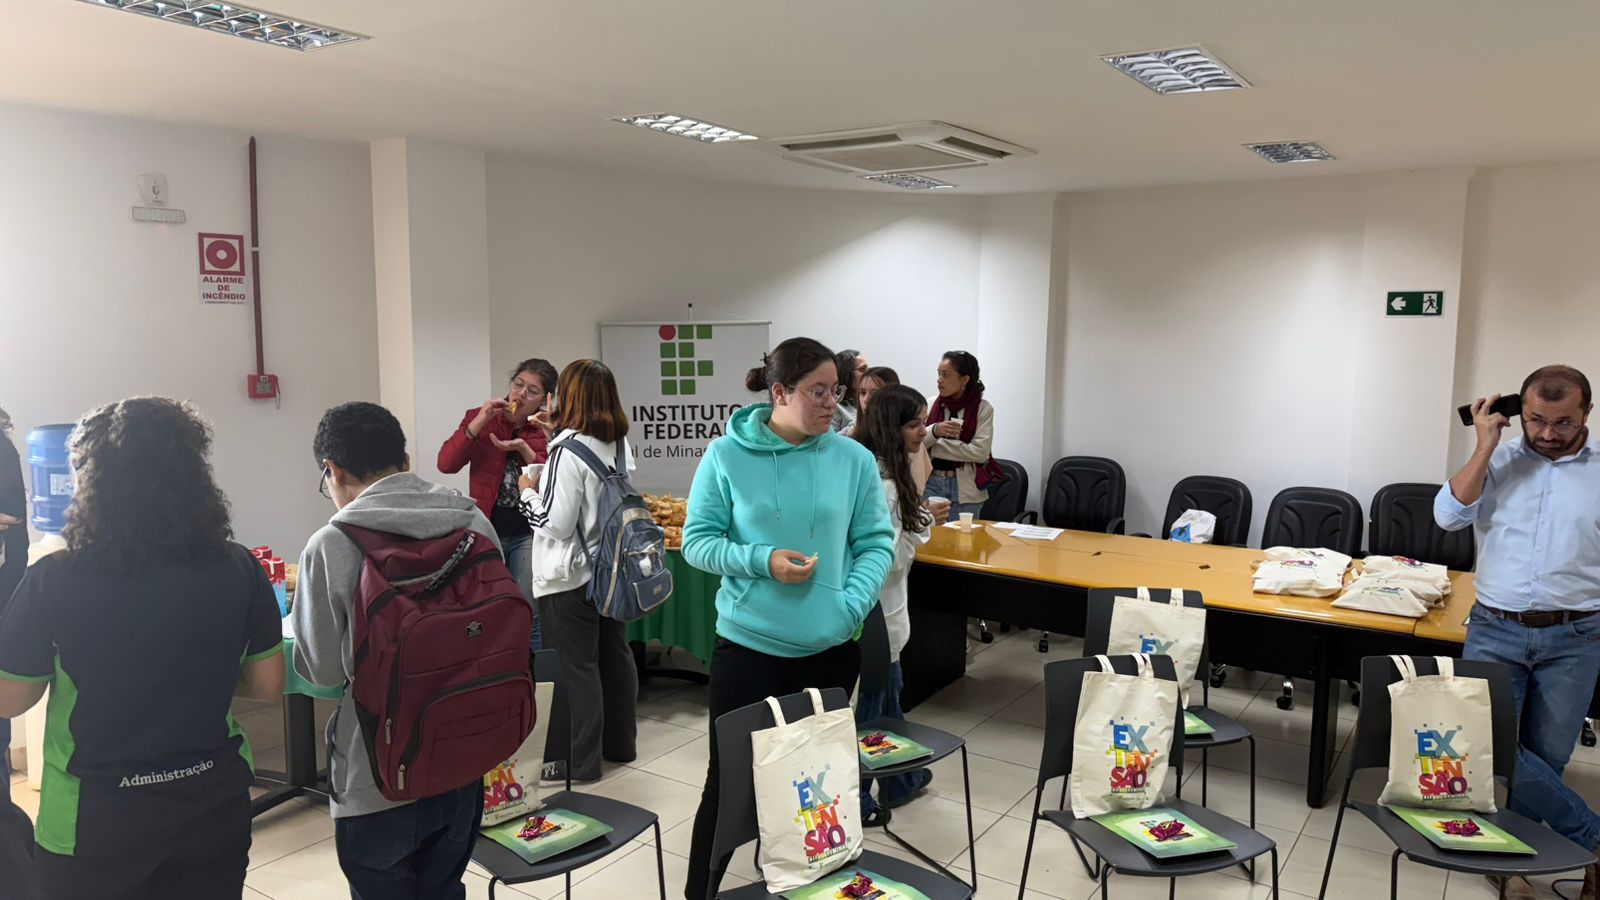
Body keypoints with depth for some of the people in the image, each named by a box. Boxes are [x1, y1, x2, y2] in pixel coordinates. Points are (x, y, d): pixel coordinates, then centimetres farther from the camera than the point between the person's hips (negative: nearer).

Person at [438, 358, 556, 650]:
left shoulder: (546, 432, 1)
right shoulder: (479, 418, 1)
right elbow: (446, 464, -10)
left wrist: (524, 449, -20)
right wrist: (479, 422, -19)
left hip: (528, 535, 0)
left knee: (528, 616, 2)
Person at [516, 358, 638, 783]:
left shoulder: (569, 449, -20)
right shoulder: (620, 444, 3)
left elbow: (555, 522, -20)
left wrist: (528, 492, -3)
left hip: (570, 577, -8)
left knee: (575, 668, 2)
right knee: (615, 655, 17)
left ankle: (581, 761, 12)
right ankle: (620, 743, 32)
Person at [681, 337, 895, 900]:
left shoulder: (854, 459, -2)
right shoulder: (726, 457, -7)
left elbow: (877, 542, 2)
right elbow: (696, 542, -4)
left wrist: (850, 607, -14)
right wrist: (763, 561, -20)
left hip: (832, 648, 2)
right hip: (747, 644, -2)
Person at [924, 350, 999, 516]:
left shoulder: (983, 408, -5)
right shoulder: (931, 404, 4)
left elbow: (980, 452, -13)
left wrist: (936, 445, -11)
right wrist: (934, 431, -20)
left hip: (966, 488, -2)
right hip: (931, 482, 2)